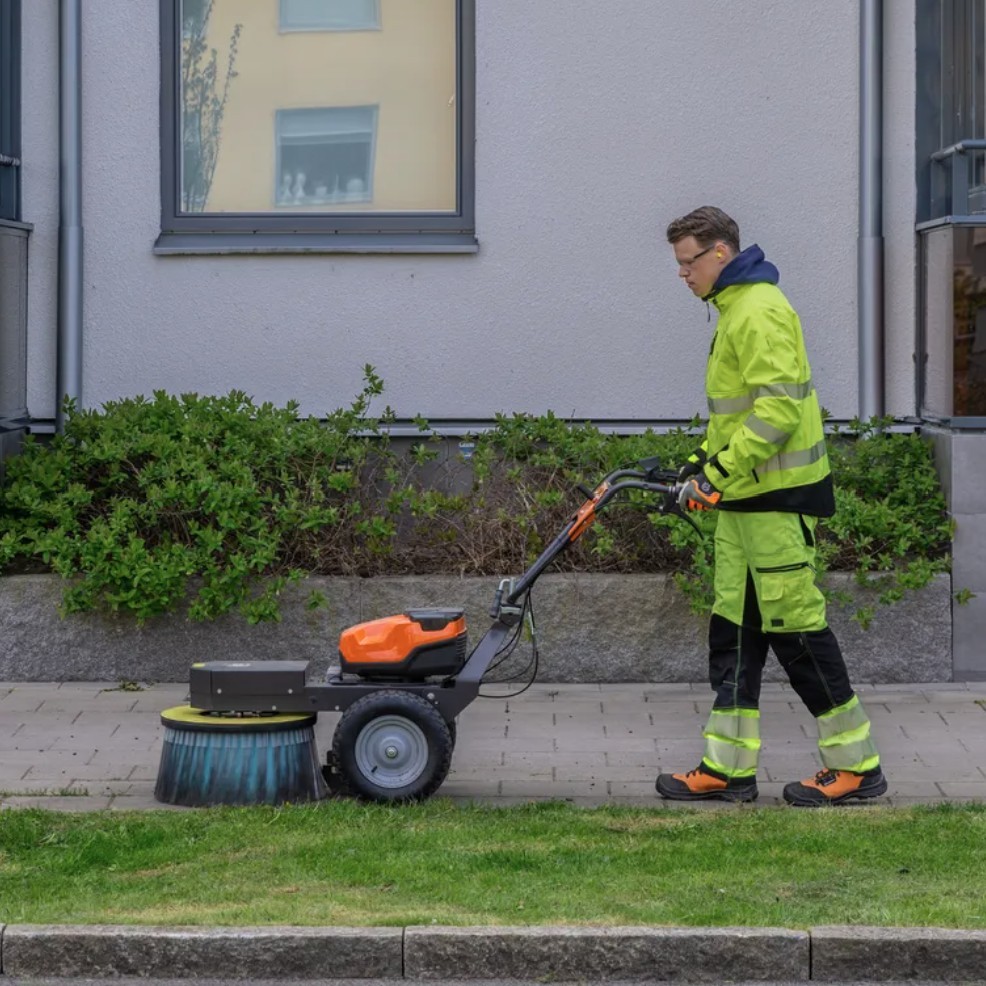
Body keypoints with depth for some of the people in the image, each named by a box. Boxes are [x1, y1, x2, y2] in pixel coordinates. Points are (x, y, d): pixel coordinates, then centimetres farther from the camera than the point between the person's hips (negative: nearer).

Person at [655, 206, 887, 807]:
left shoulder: (760, 311, -16)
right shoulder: (735, 309, 17)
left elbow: (778, 407, -24)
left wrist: (718, 472, -21)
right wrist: (704, 463, 15)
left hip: (776, 500, -11)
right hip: (745, 501, 11)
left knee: (796, 625, -5)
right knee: (734, 630, 9)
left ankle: (857, 765, 4)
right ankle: (729, 767, 12)